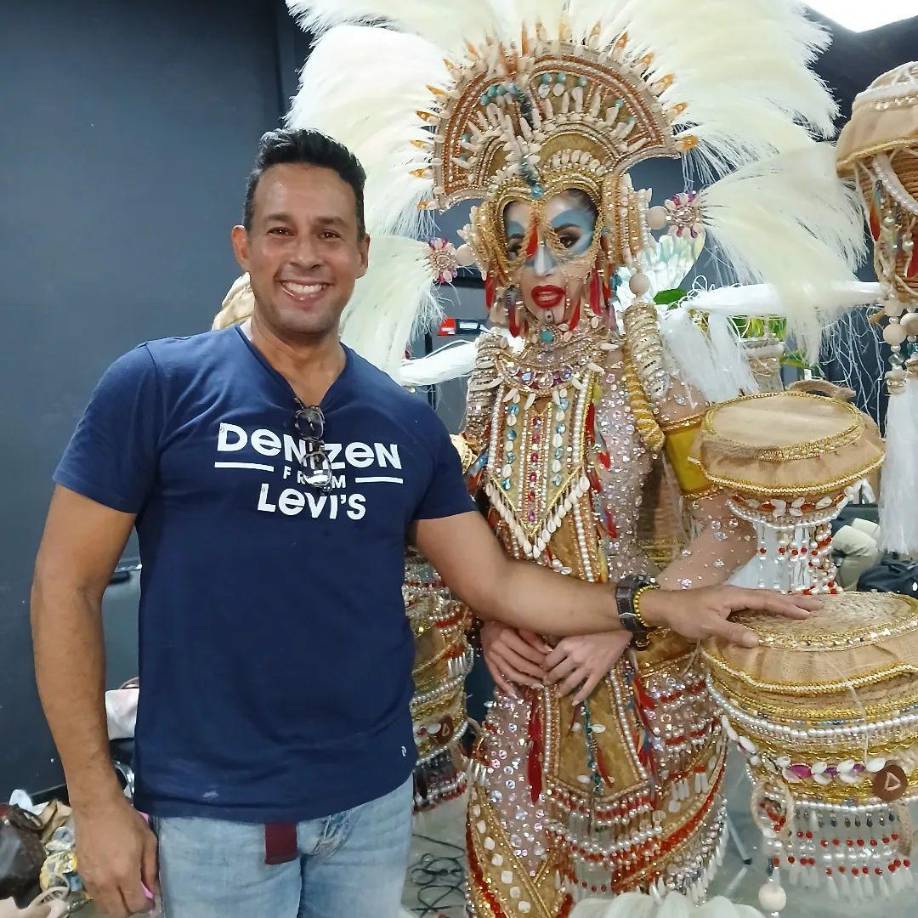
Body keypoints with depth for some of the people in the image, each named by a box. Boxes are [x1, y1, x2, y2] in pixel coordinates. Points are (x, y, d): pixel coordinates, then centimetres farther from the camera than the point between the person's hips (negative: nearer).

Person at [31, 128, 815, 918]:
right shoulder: (156, 385, -10)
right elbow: (67, 584, -7)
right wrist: (97, 799, -9)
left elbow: (494, 583, 4)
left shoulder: (407, 422, 1)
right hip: (215, 808, -3)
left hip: (374, 793, 4)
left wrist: (660, 605, -4)